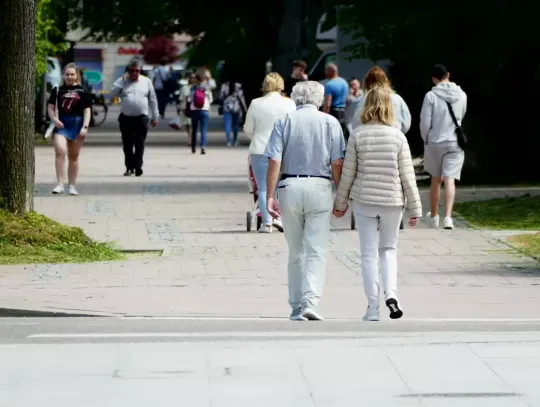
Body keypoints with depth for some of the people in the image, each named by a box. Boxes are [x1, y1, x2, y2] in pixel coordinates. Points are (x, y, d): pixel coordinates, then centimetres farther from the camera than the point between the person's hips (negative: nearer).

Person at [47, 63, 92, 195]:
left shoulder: (82, 92, 5)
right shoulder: (57, 90, 6)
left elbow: (87, 110, 3)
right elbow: (50, 107, 7)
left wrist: (85, 126, -8)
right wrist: (54, 119, -12)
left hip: (77, 125, 1)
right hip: (60, 125, -1)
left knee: (73, 156, 10)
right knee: (60, 151, -20)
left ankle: (71, 186, 19)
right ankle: (60, 184, -19)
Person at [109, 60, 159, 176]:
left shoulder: (146, 82, 7)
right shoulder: (121, 81, 5)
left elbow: (153, 100, 10)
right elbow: (112, 94, -7)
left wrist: (155, 116, 9)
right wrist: (123, 81, -12)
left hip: (141, 118, -1)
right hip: (126, 118, 1)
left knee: (139, 145, -5)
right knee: (127, 145, 6)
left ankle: (138, 168, -4)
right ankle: (129, 167, 15)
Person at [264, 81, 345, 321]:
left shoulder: (285, 122, 5)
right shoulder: (330, 122, 4)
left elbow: (274, 161, -4)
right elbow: (337, 163, -3)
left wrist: (270, 196, -5)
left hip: (290, 186, 1)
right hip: (319, 187, -1)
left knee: (295, 253, 12)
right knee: (316, 251, -2)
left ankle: (296, 308, 14)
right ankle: (310, 302, -19)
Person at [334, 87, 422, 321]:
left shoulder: (357, 135, -5)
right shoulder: (398, 136, -5)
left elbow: (348, 173, -1)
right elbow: (407, 175, -3)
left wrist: (340, 203, 11)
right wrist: (415, 207, 4)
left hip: (363, 201, 0)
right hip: (392, 201, 1)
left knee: (369, 253, 6)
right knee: (388, 249, 18)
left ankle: (373, 308, 6)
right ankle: (391, 293, -3)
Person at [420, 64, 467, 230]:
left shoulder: (431, 95, -9)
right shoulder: (461, 95, 0)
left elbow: (425, 122, -8)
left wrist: (426, 140, 8)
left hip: (434, 142, -1)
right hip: (454, 142, 1)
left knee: (436, 180, 14)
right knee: (449, 180, -6)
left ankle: (433, 216, 29)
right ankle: (448, 216, -22)